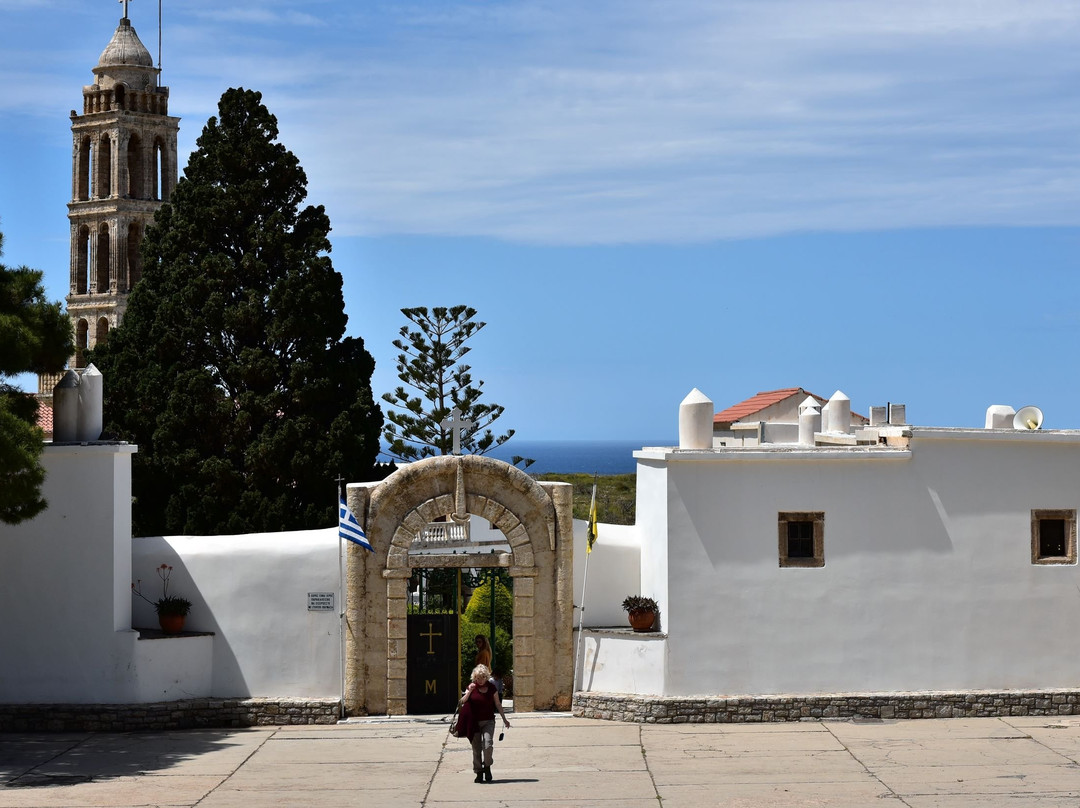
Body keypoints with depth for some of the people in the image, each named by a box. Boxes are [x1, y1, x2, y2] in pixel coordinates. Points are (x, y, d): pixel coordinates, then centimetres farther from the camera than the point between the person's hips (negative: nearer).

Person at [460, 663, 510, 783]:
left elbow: (498, 704, 12)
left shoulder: (491, 688, 3)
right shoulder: (471, 686, 2)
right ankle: (479, 773, 11)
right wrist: (469, 691, -20)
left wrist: (504, 719, 14)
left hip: (488, 721, 0)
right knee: (476, 748, 3)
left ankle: (487, 767, 0)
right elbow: (462, 702, -6)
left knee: (488, 744, -19)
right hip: (474, 722, 0)